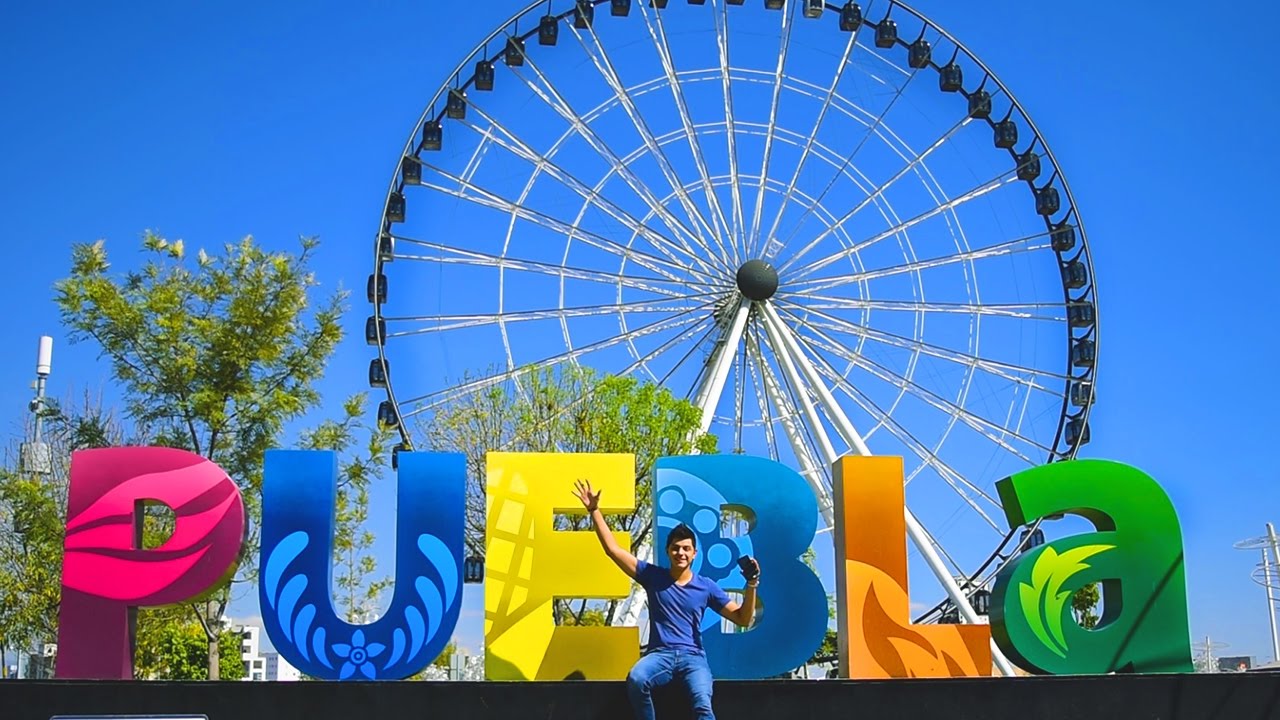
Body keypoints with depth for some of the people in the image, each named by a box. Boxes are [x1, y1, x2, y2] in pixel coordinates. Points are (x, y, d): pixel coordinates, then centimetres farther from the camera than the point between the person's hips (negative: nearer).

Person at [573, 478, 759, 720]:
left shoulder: (706, 587, 9)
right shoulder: (652, 576, 8)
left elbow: (742, 619, 8)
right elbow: (613, 550, 7)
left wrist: (751, 585, -7)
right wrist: (594, 511, 3)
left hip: (692, 657, 0)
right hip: (659, 654, 0)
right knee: (636, 679, -36)